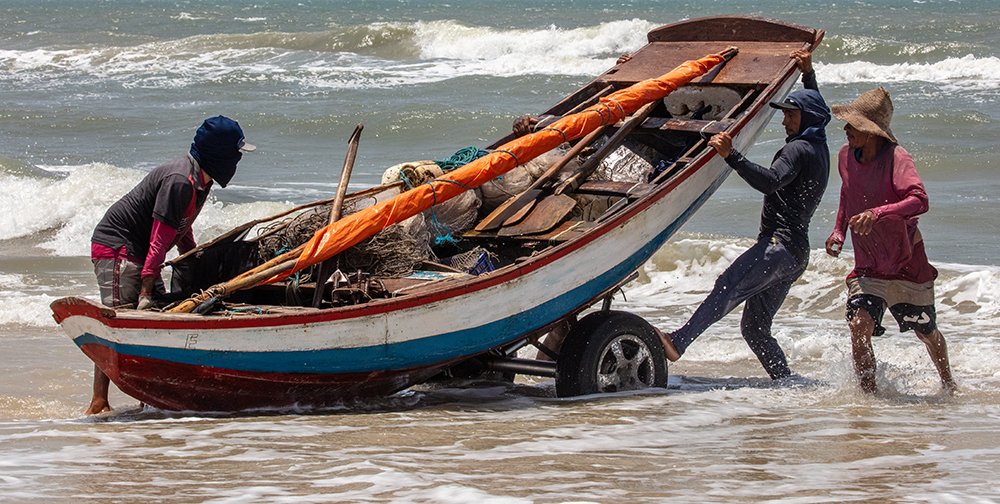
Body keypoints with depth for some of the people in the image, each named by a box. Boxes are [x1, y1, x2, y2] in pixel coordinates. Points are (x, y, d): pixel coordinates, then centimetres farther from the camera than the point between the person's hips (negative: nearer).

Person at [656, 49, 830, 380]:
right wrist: (808, 73, 43)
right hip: (796, 255, 11)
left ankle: (677, 343, -50)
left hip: (780, 244, -11)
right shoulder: (820, 150, 24)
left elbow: (769, 182, -24)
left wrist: (731, 156, -31)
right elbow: (814, 109, 46)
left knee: (727, 288, -30)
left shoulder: (799, 150, -6)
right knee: (754, 327, 11)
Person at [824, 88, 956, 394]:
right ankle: (869, 395, -7)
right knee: (860, 325, -19)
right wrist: (839, 230, 8)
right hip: (868, 268, 4)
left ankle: (947, 383, 42)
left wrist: (877, 213, -48)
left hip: (907, 263, -4)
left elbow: (919, 200, -36)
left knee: (926, 332, 14)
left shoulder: (895, 157, -22)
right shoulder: (846, 155, -2)